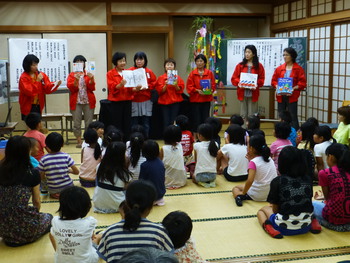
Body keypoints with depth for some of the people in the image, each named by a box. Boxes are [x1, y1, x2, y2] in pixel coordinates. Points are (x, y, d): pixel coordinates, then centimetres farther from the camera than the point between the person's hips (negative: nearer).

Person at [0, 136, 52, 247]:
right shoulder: (32, 173, -10)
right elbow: (37, 202, 2)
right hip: (24, 228, -4)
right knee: (48, 217, 27)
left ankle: (10, 238, 13)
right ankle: (24, 238, 7)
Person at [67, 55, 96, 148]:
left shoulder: (88, 74, 10)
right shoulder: (71, 75, 9)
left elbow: (92, 88, -1)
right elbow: (71, 88, -5)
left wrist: (91, 79, -18)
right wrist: (76, 80, -20)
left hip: (88, 101, 0)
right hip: (76, 102, 0)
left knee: (89, 123, 0)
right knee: (76, 123, -2)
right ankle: (79, 141, 8)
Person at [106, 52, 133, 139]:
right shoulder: (110, 73, 2)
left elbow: (131, 88, 13)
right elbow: (111, 87, -9)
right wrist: (120, 85, -27)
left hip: (127, 101, 4)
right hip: (116, 102, -4)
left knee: (127, 125, 3)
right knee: (117, 125, -3)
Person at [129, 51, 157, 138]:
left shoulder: (149, 72, 8)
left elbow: (154, 84, 8)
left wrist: (146, 87, -10)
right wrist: (134, 89, -21)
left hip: (146, 101, 2)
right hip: (134, 101, -2)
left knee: (146, 125, 6)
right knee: (134, 125, 1)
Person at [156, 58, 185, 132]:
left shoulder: (178, 78, 6)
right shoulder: (161, 78, 6)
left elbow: (180, 91, 3)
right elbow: (160, 91, -1)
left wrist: (176, 85, -16)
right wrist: (165, 85, -17)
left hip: (175, 102, 0)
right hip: (164, 102, 0)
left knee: (173, 122, -4)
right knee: (166, 122, -4)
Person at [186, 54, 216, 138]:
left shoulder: (210, 73, 4)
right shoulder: (192, 73, 2)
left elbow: (213, 85, 5)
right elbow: (189, 86, -1)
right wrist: (197, 90, -15)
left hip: (206, 99, 1)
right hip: (195, 99, -1)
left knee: (205, 118, 4)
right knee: (196, 118, 0)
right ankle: (195, 136, 9)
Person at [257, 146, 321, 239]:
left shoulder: (277, 181, -10)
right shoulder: (307, 180, 0)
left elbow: (275, 209, -3)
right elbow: (309, 202, 12)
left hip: (284, 228, -4)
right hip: (305, 227, 4)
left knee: (262, 210, 25)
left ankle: (270, 228, -6)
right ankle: (313, 223, 8)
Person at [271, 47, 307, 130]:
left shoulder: (298, 69, -1)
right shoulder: (279, 68, 11)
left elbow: (302, 83, -5)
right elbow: (273, 80, 13)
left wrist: (293, 88, -19)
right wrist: (277, 86, -7)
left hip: (292, 97, -4)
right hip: (281, 96, 4)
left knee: (293, 117, -3)